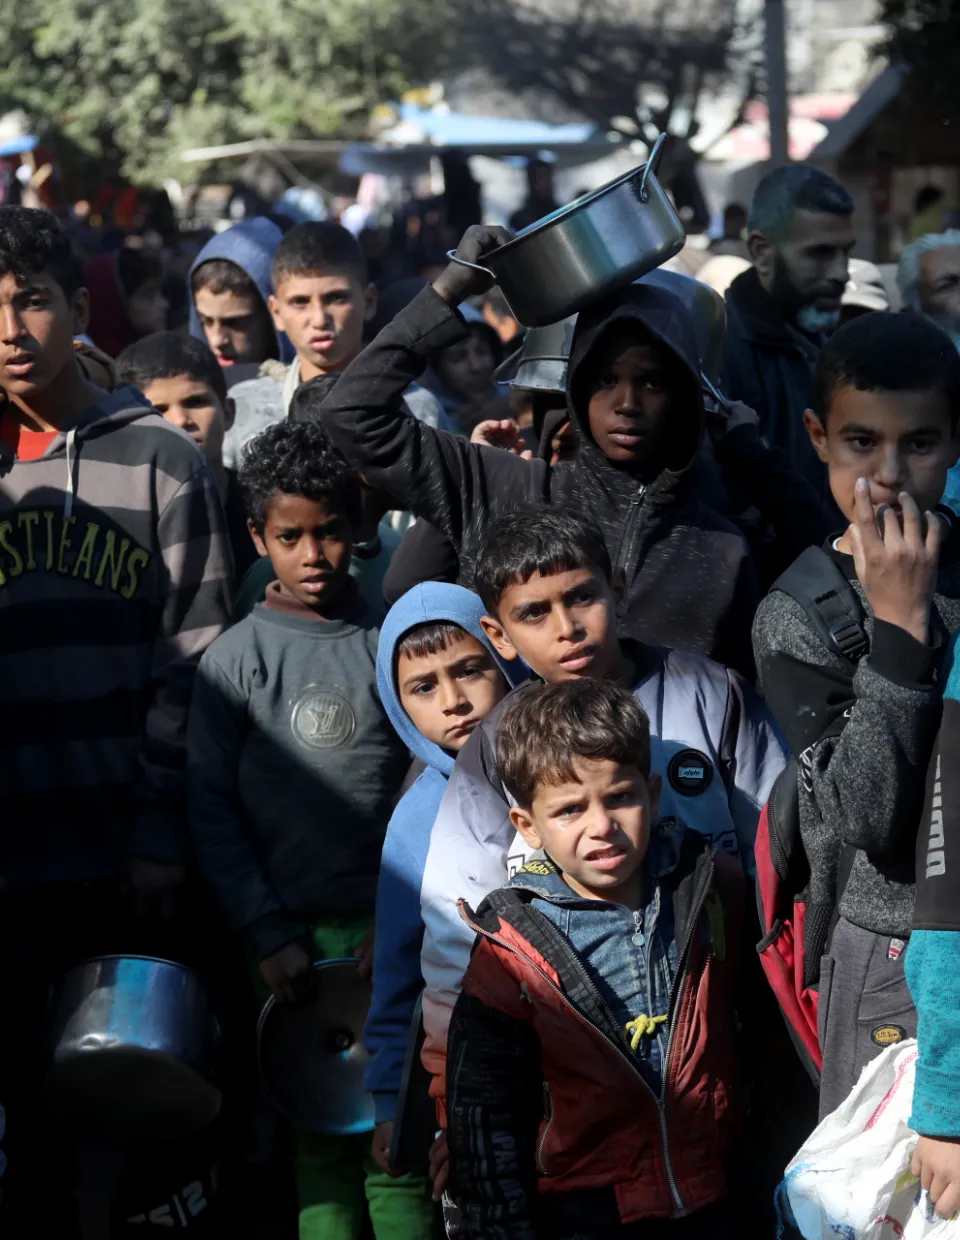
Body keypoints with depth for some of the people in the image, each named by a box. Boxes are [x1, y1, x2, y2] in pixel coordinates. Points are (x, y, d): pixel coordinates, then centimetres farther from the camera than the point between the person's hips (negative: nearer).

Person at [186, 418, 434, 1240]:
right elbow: (211, 810, 0)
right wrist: (268, 936, -6)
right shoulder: (236, 660, 2)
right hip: (292, 934, -1)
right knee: (320, 1136, 2)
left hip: (391, 930, 1)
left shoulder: (391, 644, 6)